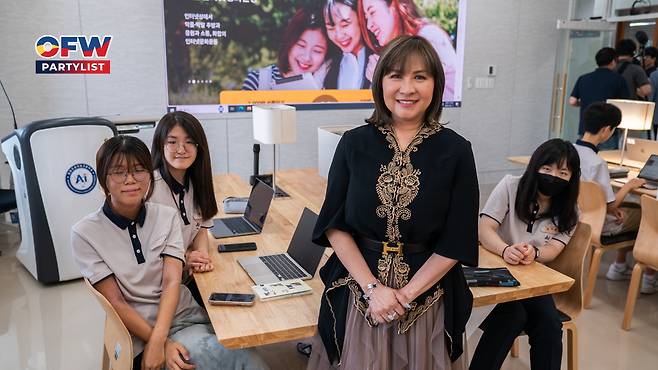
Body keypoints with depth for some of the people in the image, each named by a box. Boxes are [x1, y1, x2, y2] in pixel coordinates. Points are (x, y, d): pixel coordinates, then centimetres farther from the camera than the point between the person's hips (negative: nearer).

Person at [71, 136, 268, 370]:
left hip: (186, 317, 4)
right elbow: (115, 302, -5)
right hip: (139, 334, -4)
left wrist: (158, 340, -18)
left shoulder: (167, 217, 6)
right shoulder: (85, 233, -2)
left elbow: (172, 282, -4)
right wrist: (163, 344, -14)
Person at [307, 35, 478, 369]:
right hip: (358, 292, 1)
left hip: (427, 296, 0)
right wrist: (373, 288, -12)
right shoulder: (354, 143, -3)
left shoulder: (456, 151, -6)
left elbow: (457, 241, -6)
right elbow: (334, 225, -4)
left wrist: (408, 293, -12)